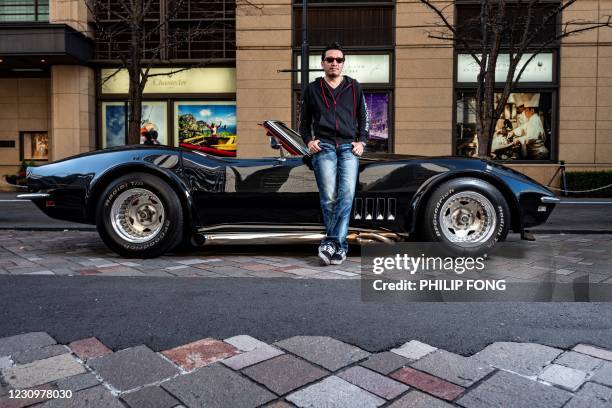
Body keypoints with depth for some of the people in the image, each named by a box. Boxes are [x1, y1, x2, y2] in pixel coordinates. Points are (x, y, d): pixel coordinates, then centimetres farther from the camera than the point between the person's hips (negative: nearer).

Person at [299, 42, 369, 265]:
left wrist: (361, 142, 5)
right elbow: (304, 121, 20)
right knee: (329, 197, -11)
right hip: (324, 147, -1)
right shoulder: (312, 89, 16)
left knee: (346, 195, -14)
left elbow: (364, 118, 19)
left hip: (349, 147, 1)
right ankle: (340, 246, 0)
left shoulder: (354, 88, 17)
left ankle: (332, 242, -10)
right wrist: (309, 140, 4)